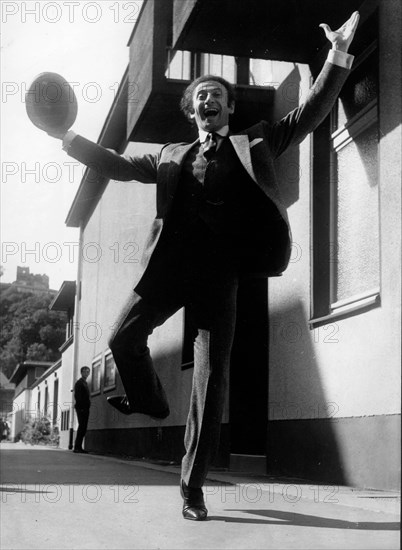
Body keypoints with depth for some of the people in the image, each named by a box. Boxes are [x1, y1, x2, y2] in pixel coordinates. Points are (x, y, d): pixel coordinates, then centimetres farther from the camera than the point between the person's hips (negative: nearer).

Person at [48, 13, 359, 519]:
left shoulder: (254, 143, 16)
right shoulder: (172, 156, 22)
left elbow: (309, 114, 11)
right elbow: (119, 166, 24)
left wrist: (338, 54, 1)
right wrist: (69, 138, 15)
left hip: (220, 271, -2)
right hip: (169, 266, 2)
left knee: (212, 376, -4)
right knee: (124, 338, -5)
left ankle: (193, 486, 3)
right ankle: (150, 401, 29)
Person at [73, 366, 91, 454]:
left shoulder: (85, 383, 23)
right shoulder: (79, 383, -5)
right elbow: (77, 396, -13)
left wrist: (88, 406, 14)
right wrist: (80, 407, -19)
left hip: (85, 408, 9)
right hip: (81, 408, -9)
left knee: (83, 428, 6)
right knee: (82, 427, -12)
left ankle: (78, 447, 8)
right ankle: (77, 447, -12)